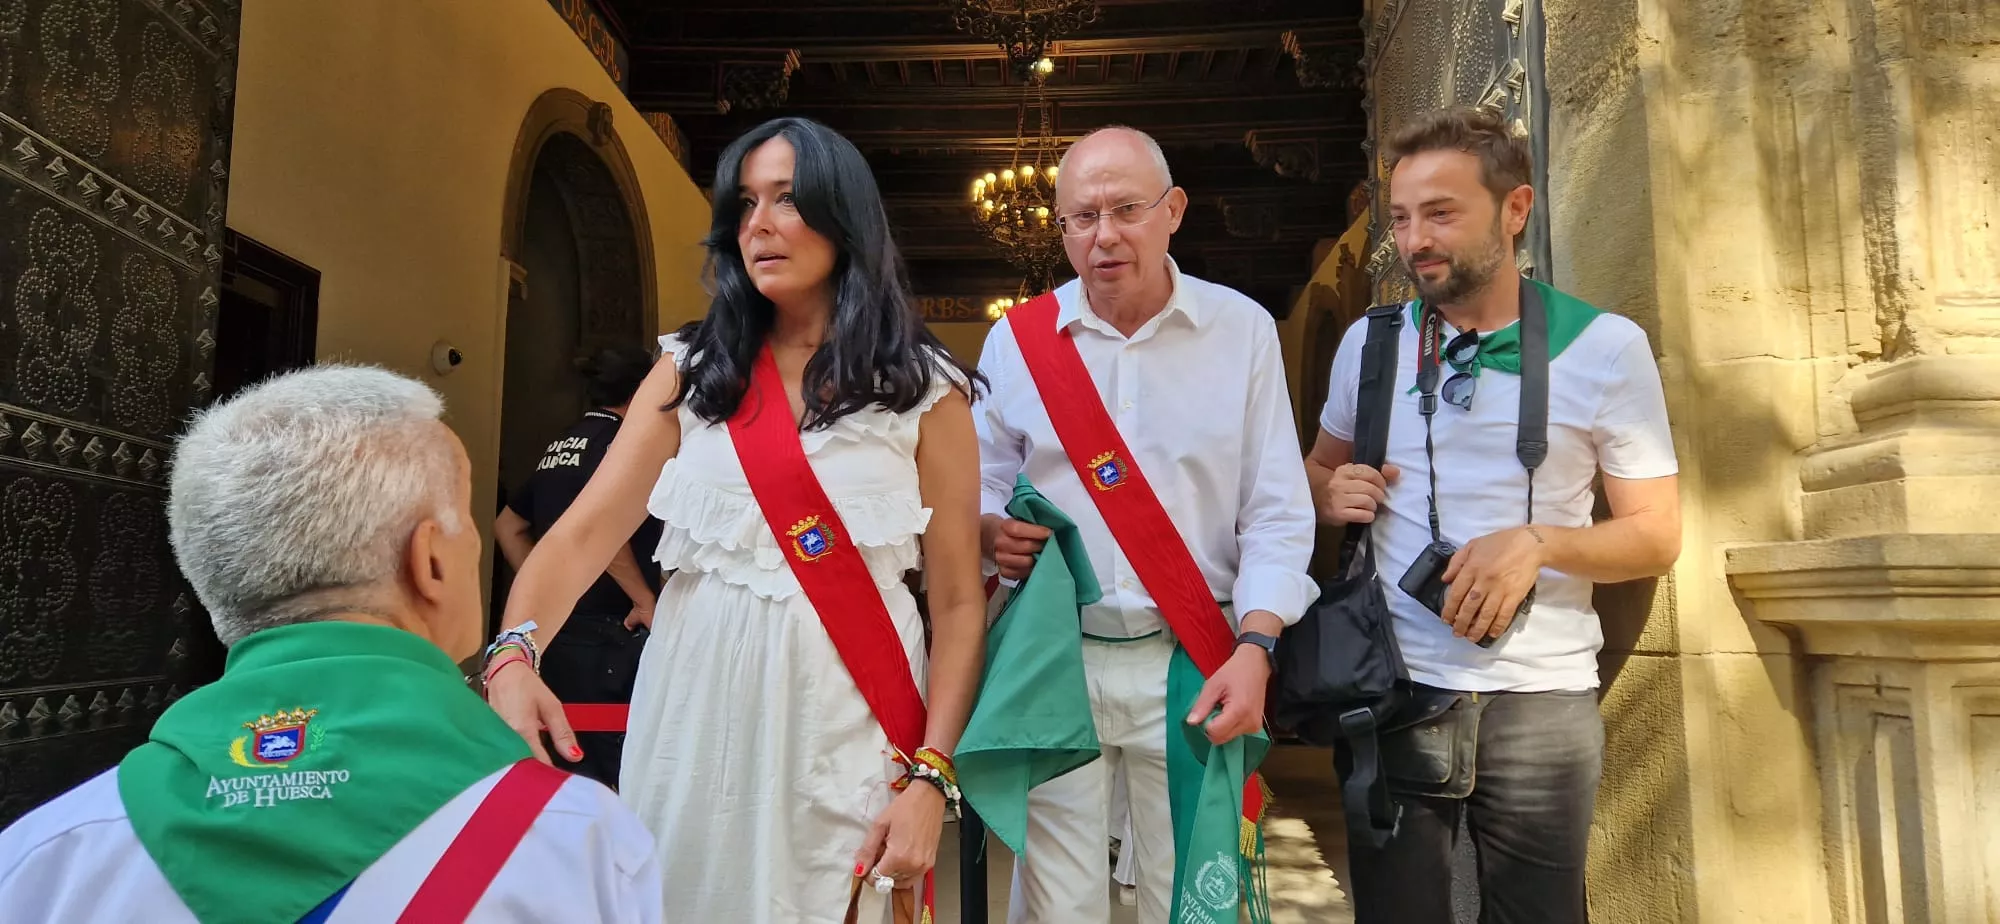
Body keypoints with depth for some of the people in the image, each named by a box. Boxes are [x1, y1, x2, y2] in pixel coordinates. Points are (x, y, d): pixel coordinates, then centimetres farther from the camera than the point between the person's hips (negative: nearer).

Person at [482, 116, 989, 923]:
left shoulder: (925, 390, -2)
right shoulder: (690, 371, 5)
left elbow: (958, 601, -4)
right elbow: (586, 532, -6)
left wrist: (931, 776, -13)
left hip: (846, 731, -2)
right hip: (699, 715, 3)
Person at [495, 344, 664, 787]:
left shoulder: (560, 446, 14)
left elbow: (508, 527, 21)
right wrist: (646, 600, -17)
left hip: (556, 626, 9)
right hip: (605, 632, -8)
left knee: (572, 760, 17)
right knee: (621, 763, -3)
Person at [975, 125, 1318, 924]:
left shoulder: (1242, 328, 0)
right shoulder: (1016, 338, 3)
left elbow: (1276, 515, -1)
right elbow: (982, 491, 11)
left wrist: (1253, 648, -13)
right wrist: (993, 533, -13)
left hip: (1192, 659, 0)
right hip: (1054, 658, 1)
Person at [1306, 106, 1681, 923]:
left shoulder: (1606, 348, -3)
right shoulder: (1369, 341, 4)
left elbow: (1657, 537, 0)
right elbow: (1318, 468, 18)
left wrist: (1537, 543, -18)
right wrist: (1331, 493, -6)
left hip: (1543, 697, -1)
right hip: (1394, 690, 2)